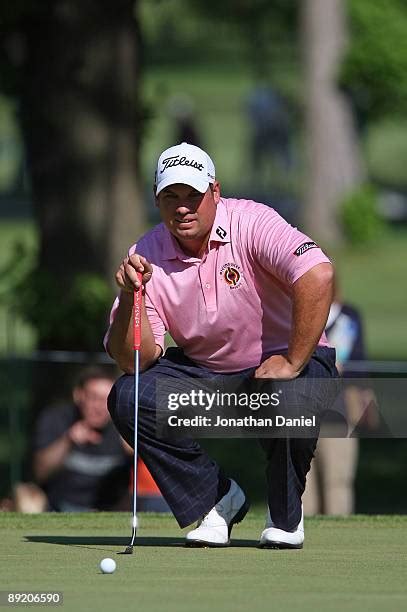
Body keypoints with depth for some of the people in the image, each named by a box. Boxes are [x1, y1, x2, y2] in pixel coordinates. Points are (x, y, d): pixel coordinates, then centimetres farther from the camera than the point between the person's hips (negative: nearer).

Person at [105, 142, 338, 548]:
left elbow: (318, 276, -36)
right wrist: (129, 297, -29)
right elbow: (136, 362, -12)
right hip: (202, 371, 4)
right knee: (127, 398, -18)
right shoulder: (146, 256, -8)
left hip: (284, 361, -4)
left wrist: (292, 363, -33)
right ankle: (216, 500, 1)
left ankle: (285, 516, -6)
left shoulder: (251, 223, -20)